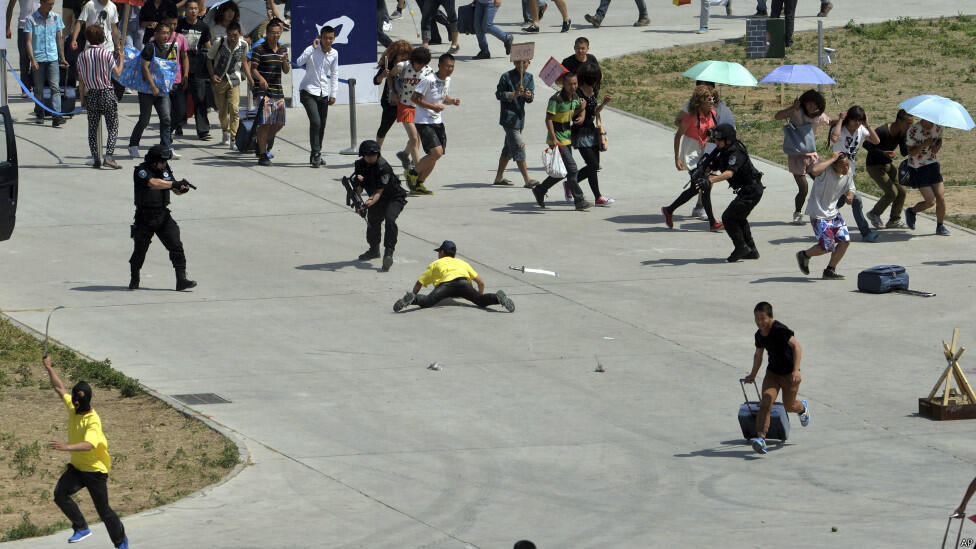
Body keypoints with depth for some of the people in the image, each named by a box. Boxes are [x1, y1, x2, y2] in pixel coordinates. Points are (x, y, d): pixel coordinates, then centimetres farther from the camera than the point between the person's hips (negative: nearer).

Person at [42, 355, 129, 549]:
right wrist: (49, 368, 20)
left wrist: (67, 447, -57)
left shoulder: (93, 421, -24)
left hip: (95, 471, -6)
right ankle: (81, 528, -7)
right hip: (76, 467, 6)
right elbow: (60, 388, 16)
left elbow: (89, 444, -42)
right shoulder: (73, 407, -1)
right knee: (60, 494, -20)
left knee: (103, 511, 2)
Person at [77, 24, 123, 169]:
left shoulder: (82, 56, 3)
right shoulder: (106, 53, -9)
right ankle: (109, 156, -15)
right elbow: (118, 73, -8)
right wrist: (120, 59, 8)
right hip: (107, 93, -3)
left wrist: (82, 99, 15)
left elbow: (81, 80, 6)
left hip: (91, 94, 3)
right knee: (113, 128, 1)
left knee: (93, 129, 10)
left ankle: (96, 159, 6)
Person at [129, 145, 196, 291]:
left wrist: (182, 188, -14)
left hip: (163, 216, 4)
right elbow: (153, 183, -30)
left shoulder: (165, 169, 7)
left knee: (176, 246, -8)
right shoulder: (141, 171, -12)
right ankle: (134, 280, 27)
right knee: (140, 250, 5)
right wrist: (175, 183, -35)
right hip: (145, 218, -4)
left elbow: (175, 189, 9)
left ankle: (181, 280, -10)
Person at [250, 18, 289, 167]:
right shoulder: (259, 49, -4)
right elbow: (253, 69, -10)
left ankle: (262, 142, 31)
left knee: (278, 124, 7)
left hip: (278, 91, 6)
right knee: (265, 122, -11)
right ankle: (262, 155, -5)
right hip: (263, 91, -6)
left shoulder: (283, 49, 13)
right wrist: (260, 78, -30)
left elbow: (286, 71, 15)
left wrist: (285, 62, -7)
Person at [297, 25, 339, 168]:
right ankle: (316, 154, -13)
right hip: (309, 91, -5)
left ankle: (316, 156, 18)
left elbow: (334, 75, 14)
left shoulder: (334, 54, 3)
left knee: (322, 125, 7)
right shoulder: (312, 50, -11)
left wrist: (333, 94, 11)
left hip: (323, 93, 5)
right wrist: (313, 48, -31)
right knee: (315, 122, -18)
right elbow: (299, 62, -30)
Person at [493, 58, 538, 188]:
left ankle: (499, 177, 27)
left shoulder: (529, 77, 8)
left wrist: (529, 95, -22)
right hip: (508, 116, -7)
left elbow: (530, 98, 2)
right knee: (518, 148, -11)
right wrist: (513, 94, -21)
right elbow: (499, 94, -7)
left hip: (520, 117, 7)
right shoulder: (507, 77, -9)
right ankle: (527, 180, -13)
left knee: (509, 148, 15)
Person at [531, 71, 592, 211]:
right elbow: (548, 119, -19)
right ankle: (579, 201, -7)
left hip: (567, 138, 8)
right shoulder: (556, 99, -19)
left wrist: (582, 109, -4)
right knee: (571, 168, -11)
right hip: (557, 139, -8)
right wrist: (554, 139, -25)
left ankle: (540, 190, 30)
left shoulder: (575, 97, 5)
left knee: (564, 171, 14)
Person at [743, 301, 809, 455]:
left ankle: (802, 408, 49)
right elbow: (758, 355, 19)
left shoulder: (780, 330, -24)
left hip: (789, 374, -5)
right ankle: (761, 438, -25)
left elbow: (797, 347, -31)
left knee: (789, 406, 12)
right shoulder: (759, 335, 0)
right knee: (765, 404, -15)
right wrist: (753, 375, 26)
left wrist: (796, 370, -40)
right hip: (772, 372, 5)